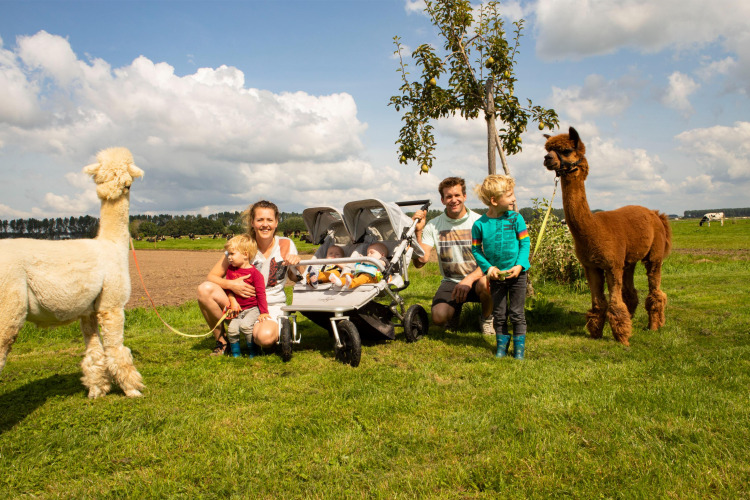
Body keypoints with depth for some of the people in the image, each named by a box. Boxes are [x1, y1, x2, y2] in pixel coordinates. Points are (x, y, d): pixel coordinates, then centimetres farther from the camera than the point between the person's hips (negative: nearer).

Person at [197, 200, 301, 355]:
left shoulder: (286, 245, -5)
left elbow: (296, 278, 5)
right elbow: (212, 276, -5)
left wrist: (297, 263, -17)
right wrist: (231, 284, -26)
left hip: (272, 307, -2)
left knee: (265, 336, -36)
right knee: (204, 289, -22)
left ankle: (280, 330, 4)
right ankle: (222, 341, -4)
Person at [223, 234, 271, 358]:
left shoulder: (255, 273, -11)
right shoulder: (230, 270, 6)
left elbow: (261, 294, -10)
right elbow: (228, 288, 10)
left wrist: (264, 312, -11)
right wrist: (232, 301, -7)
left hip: (253, 308, -5)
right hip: (237, 309, 5)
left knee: (245, 325, -27)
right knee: (232, 329, -15)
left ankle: (252, 351, -5)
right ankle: (235, 352, 8)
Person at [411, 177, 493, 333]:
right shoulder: (433, 226, -2)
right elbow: (420, 262, -9)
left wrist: (469, 279, -30)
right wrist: (418, 232, -22)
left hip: (476, 279, -1)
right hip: (450, 282, 2)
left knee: (485, 283, -37)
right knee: (439, 317, -24)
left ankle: (487, 318, -1)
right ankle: (455, 309, 17)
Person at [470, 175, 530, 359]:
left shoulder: (516, 219, -7)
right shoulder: (479, 224, -8)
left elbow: (525, 243, -4)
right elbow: (476, 249, -2)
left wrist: (519, 265, -15)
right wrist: (488, 267, -12)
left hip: (517, 274, 0)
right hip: (496, 275, 1)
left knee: (516, 313, 6)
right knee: (499, 313, 11)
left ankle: (519, 345, 20)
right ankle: (502, 343, 27)